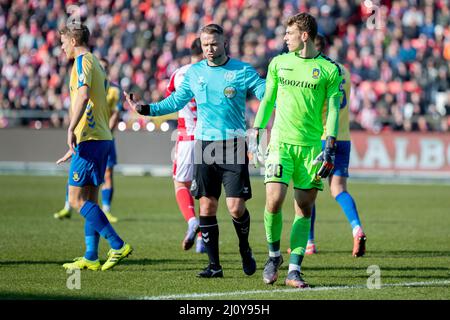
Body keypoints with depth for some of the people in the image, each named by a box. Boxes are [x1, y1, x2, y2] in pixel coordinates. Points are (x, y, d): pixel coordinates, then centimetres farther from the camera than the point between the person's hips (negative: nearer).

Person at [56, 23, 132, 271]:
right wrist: (75, 147, 30)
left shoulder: (83, 60, -8)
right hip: (102, 137, 10)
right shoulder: (96, 64, 21)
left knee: (77, 200, -9)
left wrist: (71, 129, -30)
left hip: (89, 139, -10)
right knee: (90, 201, 10)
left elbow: (84, 94, -25)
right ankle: (91, 258, 9)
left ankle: (118, 245, -14)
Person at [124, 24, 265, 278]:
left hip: (234, 145, -3)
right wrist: (144, 109, 8)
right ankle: (214, 265, 9)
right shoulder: (194, 72, 9)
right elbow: (175, 102, 16)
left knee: (236, 207, -9)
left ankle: (245, 248, 20)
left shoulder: (243, 71, -2)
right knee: (207, 207, 1)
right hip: (204, 144, 3)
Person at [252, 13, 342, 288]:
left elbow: (333, 109, 0)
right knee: (274, 201, -13)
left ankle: (294, 271, 4)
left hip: (312, 146, -1)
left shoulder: (330, 69, 2)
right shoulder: (278, 63, 10)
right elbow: (268, 100, 18)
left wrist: (330, 145, -9)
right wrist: (256, 131, 11)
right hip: (281, 142, 1)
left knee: (305, 209, -1)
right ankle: (274, 255, 11)